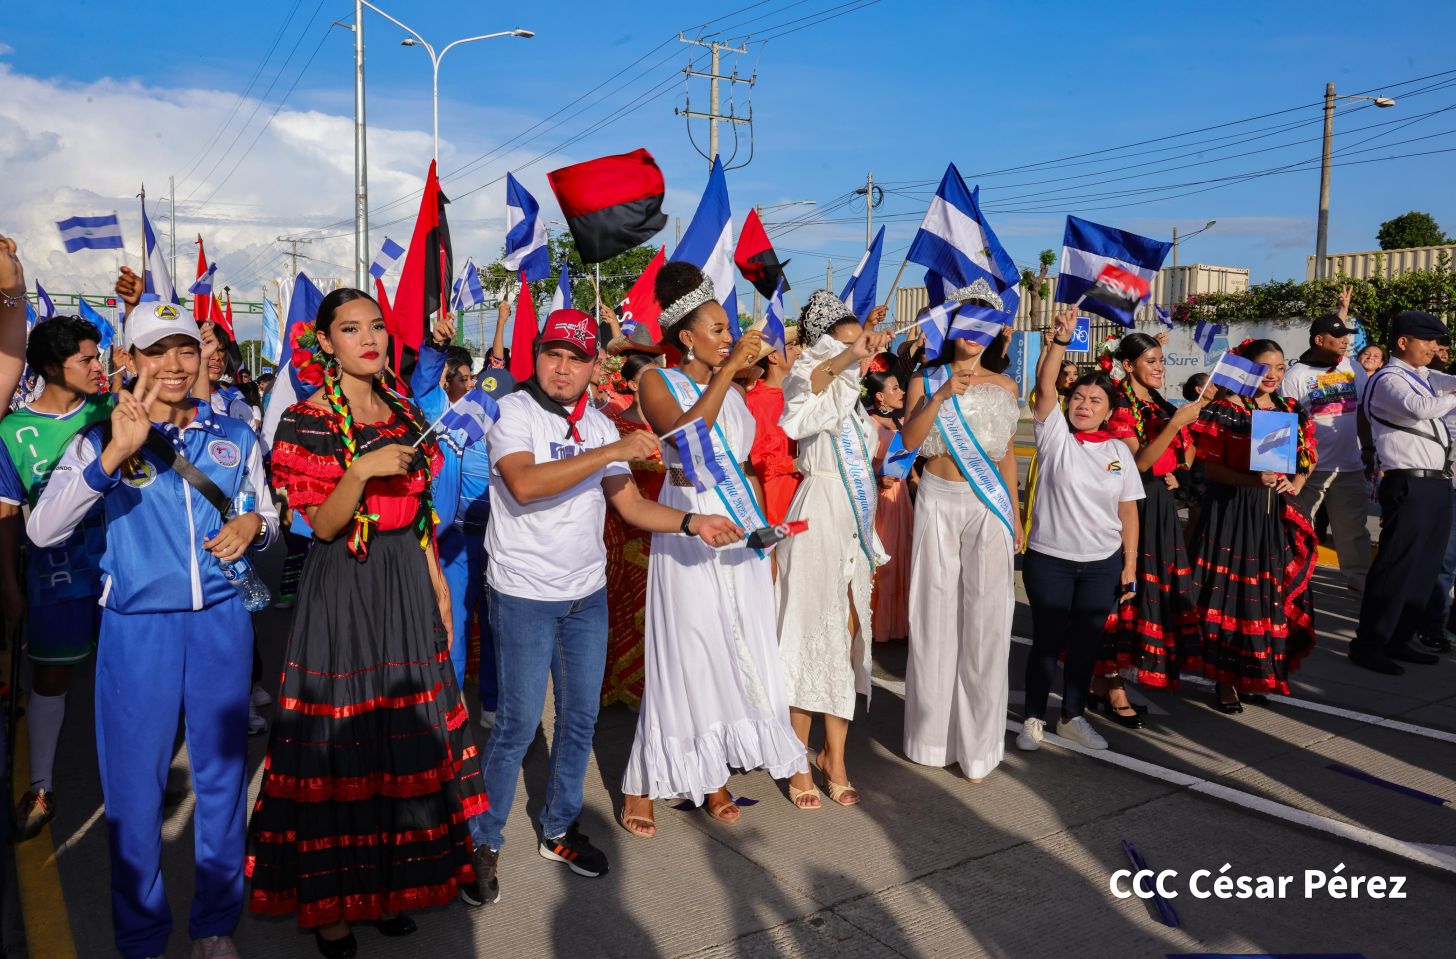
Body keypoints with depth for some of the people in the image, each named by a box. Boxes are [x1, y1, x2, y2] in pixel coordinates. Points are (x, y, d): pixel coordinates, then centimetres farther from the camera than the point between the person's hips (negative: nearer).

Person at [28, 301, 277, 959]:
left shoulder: (234, 436, 7)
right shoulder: (101, 440, -1)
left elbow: (267, 517, 16)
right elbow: (43, 530, -14)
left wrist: (253, 524, -8)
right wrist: (114, 455, -26)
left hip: (221, 621, 2)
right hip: (138, 627, -2)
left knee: (222, 772, 11)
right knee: (135, 783, 6)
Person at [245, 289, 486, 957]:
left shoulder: (404, 413, 9)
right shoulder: (307, 420, -7)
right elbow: (323, 526, -13)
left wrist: (438, 587, 12)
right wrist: (361, 471, -29)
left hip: (407, 584, 5)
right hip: (342, 593, -5)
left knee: (405, 737, 10)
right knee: (341, 743, 1)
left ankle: (388, 881, 27)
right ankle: (327, 901, 18)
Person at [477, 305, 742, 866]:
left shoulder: (599, 425, 8)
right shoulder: (514, 411, -9)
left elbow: (631, 505, 6)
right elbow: (524, 484, -27)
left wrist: (692, 522, -10)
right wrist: (611, 452, -28)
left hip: (587, 594, 6)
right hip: (524, 594, -5)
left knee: (580, 718, 13)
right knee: (518, 723, 0)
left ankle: (560, 829, 30)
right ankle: (485, 840, 19)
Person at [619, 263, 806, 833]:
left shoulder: (732, 391, 13)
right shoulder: (659, 382, -3)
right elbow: (685, 434, -23)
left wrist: (767, 535, 11)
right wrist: (728, 370, -21)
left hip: (741, 528, 6)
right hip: (689, 530, -6)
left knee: (737, 651, 6)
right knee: (684, 653, -3)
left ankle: (714, 776, 18)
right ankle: (642, 785, 10)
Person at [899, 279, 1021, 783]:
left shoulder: (1004, 386, 11)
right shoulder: (926, 380, 5)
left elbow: (1007, 454, 14)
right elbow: (909, 441, -9)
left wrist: (1015, 514, 12)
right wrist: (943, 395, -19)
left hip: (989, 505, 1)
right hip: (938, 501, -1)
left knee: (985, 620, 0)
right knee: (935, 614, 2)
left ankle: (977, 741, 10)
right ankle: (932, 733, 16)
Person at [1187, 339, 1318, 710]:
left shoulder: (1292, 412, 11)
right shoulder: (1224, 410, -6)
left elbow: (1306, 459, 16)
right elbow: (1211, 467, -10)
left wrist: (1295, 483, -5)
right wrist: (1252, 480, -23)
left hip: (1277, 513, 5)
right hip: (1231, 511, -5)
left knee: (1273, 593, 9)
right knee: (1231, 592, -2)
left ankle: (1256, 675, 24)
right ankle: (1226, 680, 9)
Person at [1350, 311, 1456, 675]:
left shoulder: (1423, 376, 19)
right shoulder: (1388, 380, -9)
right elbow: (1420, 408, -25)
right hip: (1410, 485, -9)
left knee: (1424, 567, 12)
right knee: (1396, 565, -8)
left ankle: (1399, 640, 20)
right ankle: (1368, 644, -2)